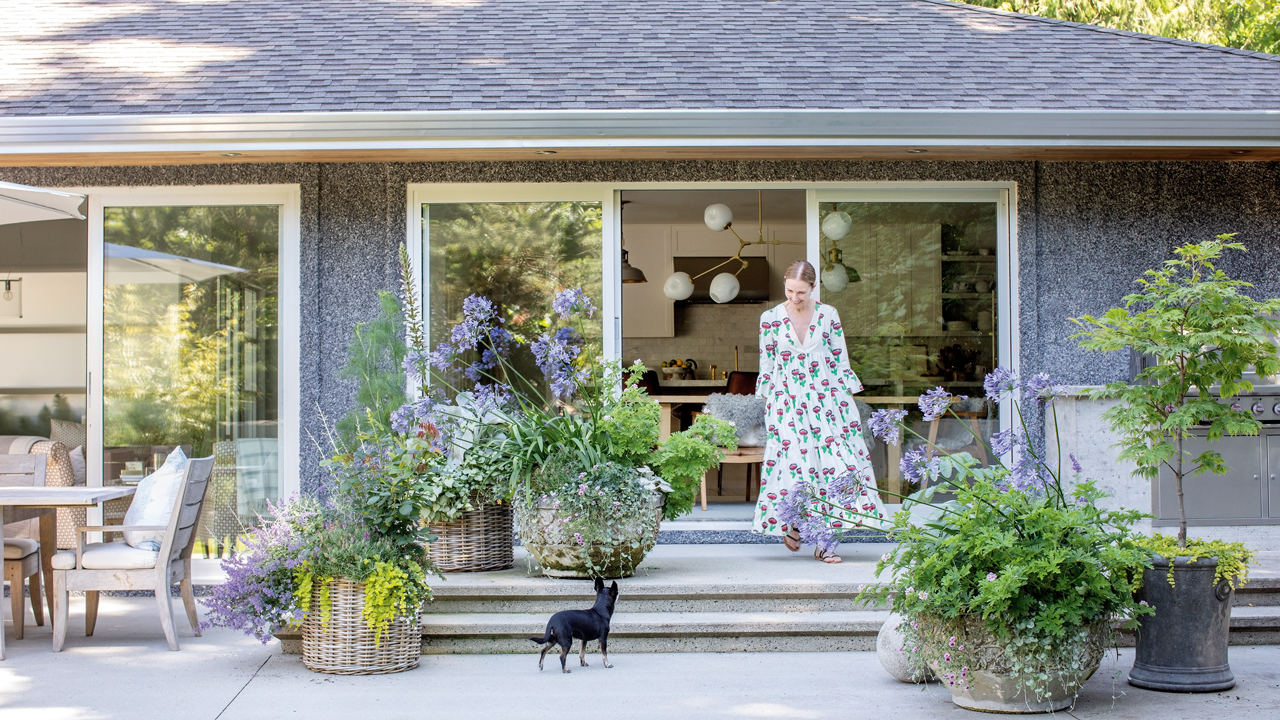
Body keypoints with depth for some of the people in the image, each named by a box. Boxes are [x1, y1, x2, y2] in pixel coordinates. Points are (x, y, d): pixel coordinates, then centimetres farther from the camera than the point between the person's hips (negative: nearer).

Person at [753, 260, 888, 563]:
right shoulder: (770, 318, 3)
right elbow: (766, 365, 9)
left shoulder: (828, 315, 3)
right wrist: (767, 402, 6)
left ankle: (826, 542, -4)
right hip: (787, 399, 0)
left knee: (834, 462, -8)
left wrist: (848, 397, 4)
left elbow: (841, 361, 8)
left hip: (827, 396, 1)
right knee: (793, 461, -9)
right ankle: (791, 524, 18)